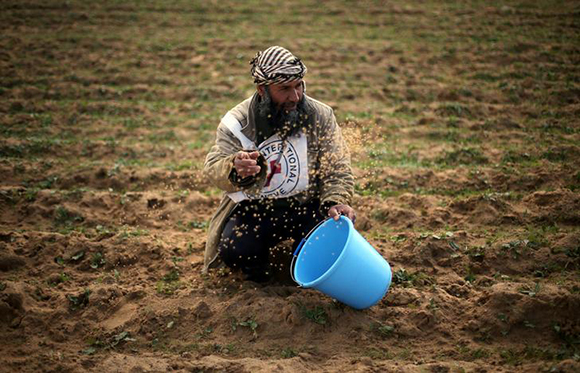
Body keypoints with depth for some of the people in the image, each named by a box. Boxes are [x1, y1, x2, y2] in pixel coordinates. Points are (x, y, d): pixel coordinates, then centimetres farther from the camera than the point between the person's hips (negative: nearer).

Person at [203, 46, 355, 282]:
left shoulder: (320, 116, -8)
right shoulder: (236, 121, -11)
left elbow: (337, 170, -6)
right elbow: (213, 168, -22)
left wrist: (335, 202, -27)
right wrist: (235, 169, -47)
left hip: (307, 205, 1)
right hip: (253, 208, -1)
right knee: (232, 252, -25)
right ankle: (257, 262, 14)